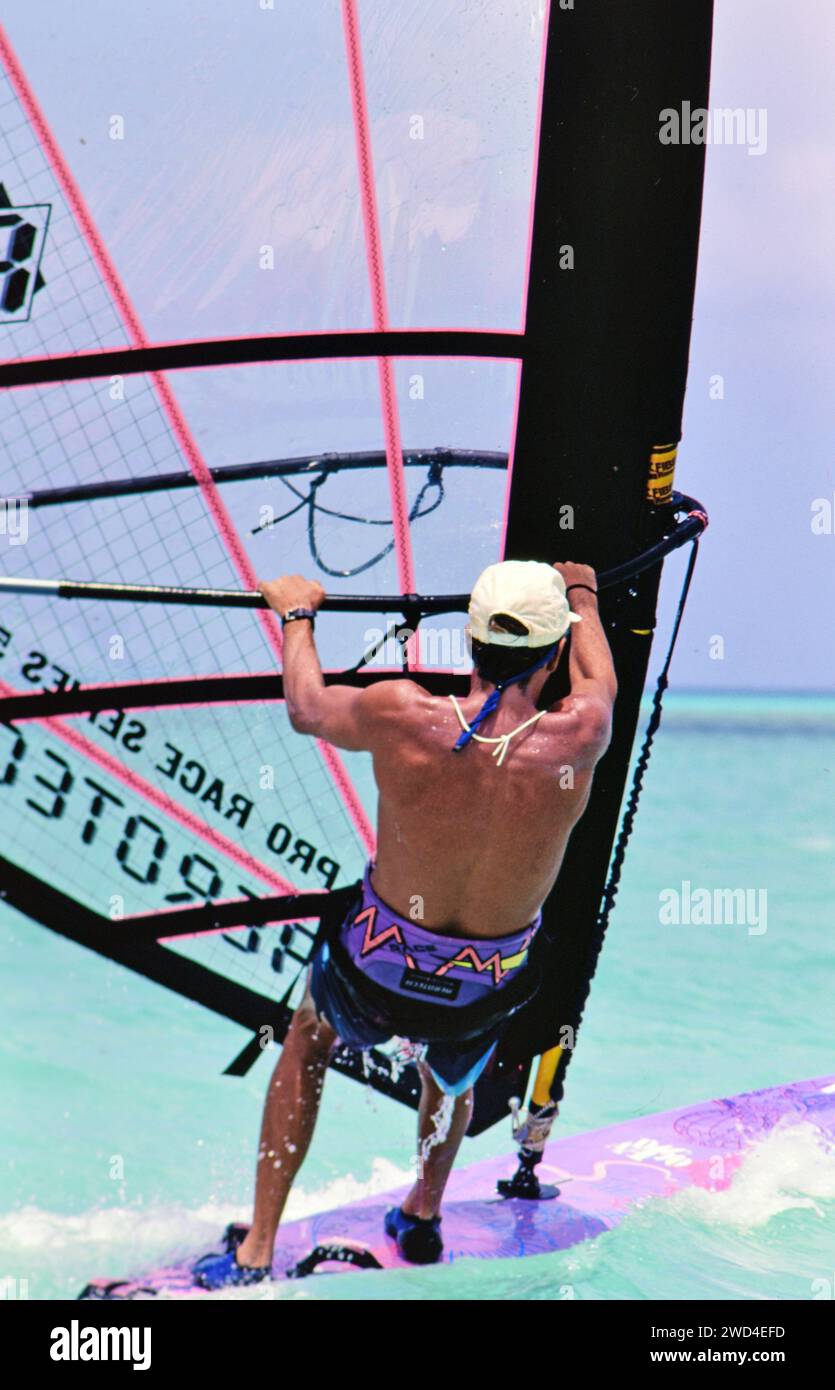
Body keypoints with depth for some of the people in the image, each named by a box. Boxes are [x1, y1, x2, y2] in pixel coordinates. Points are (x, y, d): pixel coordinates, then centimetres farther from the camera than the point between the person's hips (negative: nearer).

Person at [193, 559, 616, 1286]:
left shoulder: (400, 714, -24)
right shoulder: (576, 738, -23)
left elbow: (308, 709, -1)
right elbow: (601, 679, 3)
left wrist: (297, 614, 17)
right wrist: (582, 594, 23)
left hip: (374, 973, 0)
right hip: (485, 992, 1)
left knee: (309, 1038, 32)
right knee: (453, 1074, 37)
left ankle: (257, 1251, 31)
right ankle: (424, 1215, 52)